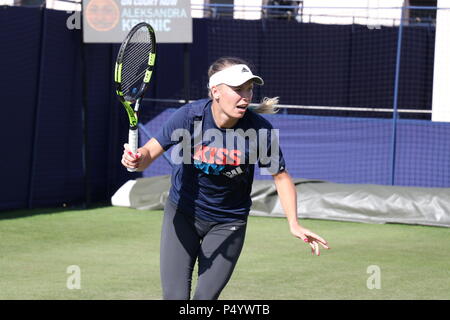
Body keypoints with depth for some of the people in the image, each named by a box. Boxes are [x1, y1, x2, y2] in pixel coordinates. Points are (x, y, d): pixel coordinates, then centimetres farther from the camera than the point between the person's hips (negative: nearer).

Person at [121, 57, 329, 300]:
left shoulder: (260, 130, -19)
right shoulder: (189, 116, -21)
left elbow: (280, 176, -6)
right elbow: (150, 152, -17)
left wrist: (293, 224, -15)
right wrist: (136, 159, -41)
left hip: (228, 223, 0)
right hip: (182, 215, 0)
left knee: (205, 298, -5)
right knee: (175, 297, -7)